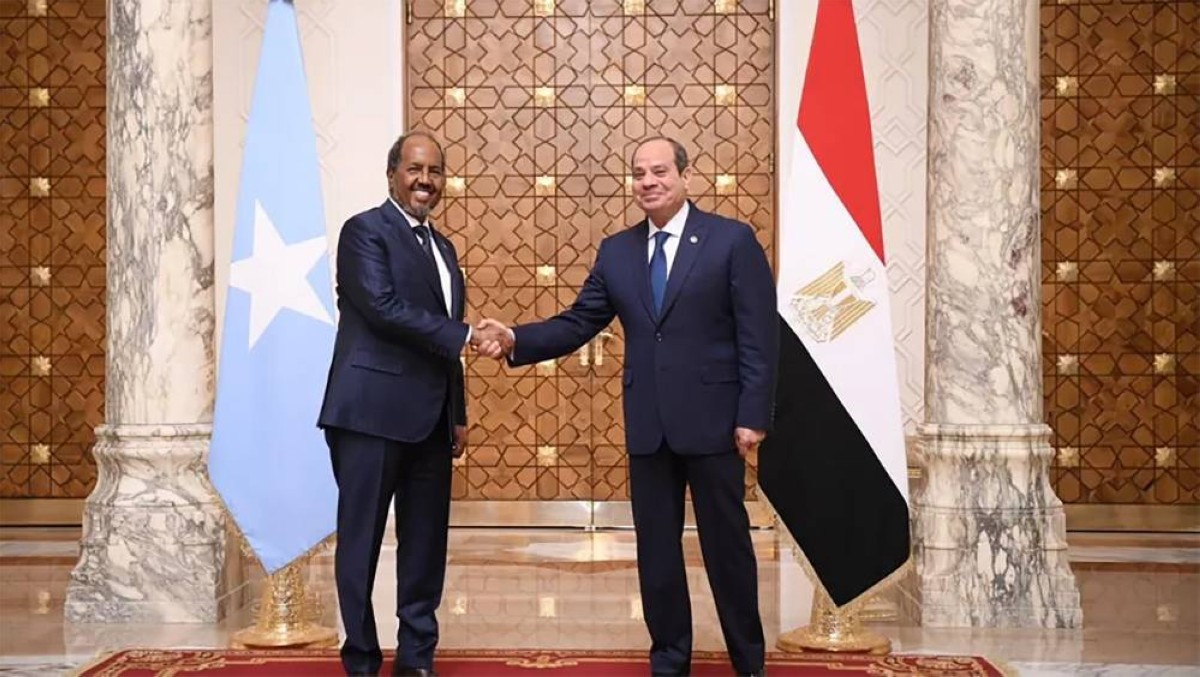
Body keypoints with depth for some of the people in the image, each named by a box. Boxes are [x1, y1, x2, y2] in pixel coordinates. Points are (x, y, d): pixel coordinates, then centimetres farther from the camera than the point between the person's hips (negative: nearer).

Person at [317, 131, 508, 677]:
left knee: (426, 541, 10)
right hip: (373, 411, -7)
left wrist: (458, 414, 17)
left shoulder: (442, 248, 20)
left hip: (430, 420, 8)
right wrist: (463, 335, -17)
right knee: (361, 539, 0)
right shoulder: (365, 230, -4)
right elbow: (383, 306, -17)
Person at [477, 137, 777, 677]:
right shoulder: (616, 251, 9)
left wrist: (753, 415, -13)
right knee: (655, 549, 10)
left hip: (712, 420, -4)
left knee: (726, 545, 6)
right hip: (647, 425, 4)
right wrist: (516, 339, -10)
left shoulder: (733, 240, -4)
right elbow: (577, 324, 6)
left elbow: (759, 335, -7)